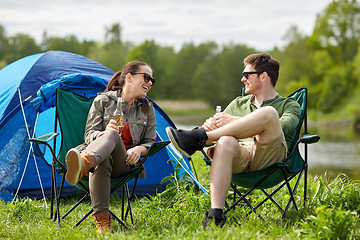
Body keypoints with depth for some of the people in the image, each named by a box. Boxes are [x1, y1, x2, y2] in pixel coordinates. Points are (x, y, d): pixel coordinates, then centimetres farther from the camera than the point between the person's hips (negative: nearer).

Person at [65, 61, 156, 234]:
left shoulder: (147, 108, 18)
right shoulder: (103, 100, 8)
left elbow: (150, 141, 19)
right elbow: (89, 134, 5)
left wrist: (139, 149, -6)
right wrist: (103, 133, -19)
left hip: (123, 162, 1)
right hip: (101, 155, 0)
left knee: (112, 135, -38)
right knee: (102, 162, -44)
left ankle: (84, 163, -74)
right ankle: (101, 219, -55)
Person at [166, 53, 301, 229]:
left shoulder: (289, 105, 19)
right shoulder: (238, 103, 33)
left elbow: (283, 127, -4)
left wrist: (235, 121, -12)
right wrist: (211, 125, -3)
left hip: (269, 156, -2)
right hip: (239, 156, 3)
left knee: (268, 113, -31)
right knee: (225, 142, -36)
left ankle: (198, 138, -27)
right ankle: (216, 215, -45)